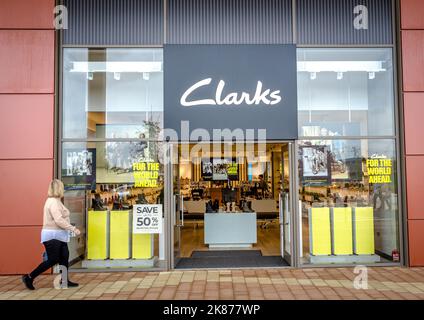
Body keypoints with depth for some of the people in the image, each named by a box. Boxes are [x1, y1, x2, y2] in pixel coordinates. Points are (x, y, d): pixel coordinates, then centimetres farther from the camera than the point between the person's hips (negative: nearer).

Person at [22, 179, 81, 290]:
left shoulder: (55, 201, 14)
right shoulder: (53, 202, -18)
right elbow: (59, 220, -26)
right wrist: (73, 229, -24)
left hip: (58, 235, 10)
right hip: (52, 236, -10)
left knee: (64, 257, 9)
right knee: (52, 260, -3)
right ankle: (29, 277, 9)